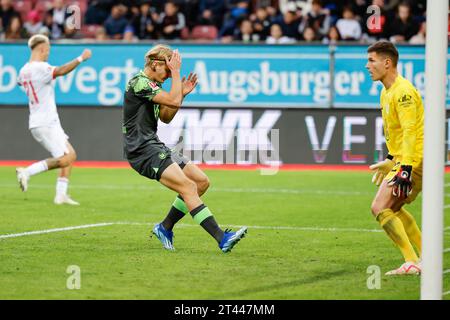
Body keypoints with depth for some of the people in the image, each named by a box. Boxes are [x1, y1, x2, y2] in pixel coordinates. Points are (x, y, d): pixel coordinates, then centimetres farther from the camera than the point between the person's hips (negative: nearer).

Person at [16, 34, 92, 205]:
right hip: (46, 123, -10)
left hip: (38, 122, 10)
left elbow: (20, 82, 36)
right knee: (64, 159, -10)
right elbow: (61, 71, -33)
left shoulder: (24, 70, 13)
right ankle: (27, 172, -11)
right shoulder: (40, 68, -16)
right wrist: (81, 58, -30)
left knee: (71, 155, 12)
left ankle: (61, 194, 9)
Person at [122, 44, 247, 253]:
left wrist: (182, 93, 12)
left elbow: (165, 118, 24)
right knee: (188, 187, -22)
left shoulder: (151, 84, 18)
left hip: (154, 146, 10)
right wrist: (176, 73, -11)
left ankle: (165, 227, 13)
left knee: (201, 181, 5)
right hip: (142, 151, -10)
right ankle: (222, 239, -28)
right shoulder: (139, 83, -14)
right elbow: (173, 101, -22)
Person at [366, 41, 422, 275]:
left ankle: (412, 263, -14)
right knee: (393, 208, 20)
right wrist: (391, 160, 27)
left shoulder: (402, 91, -18)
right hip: (403, 158, 11)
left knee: (380, 208, -14)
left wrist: (405, 170, -31)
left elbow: (410, 132, -25)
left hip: (415, 159, -11)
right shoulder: (386, 92, 14)